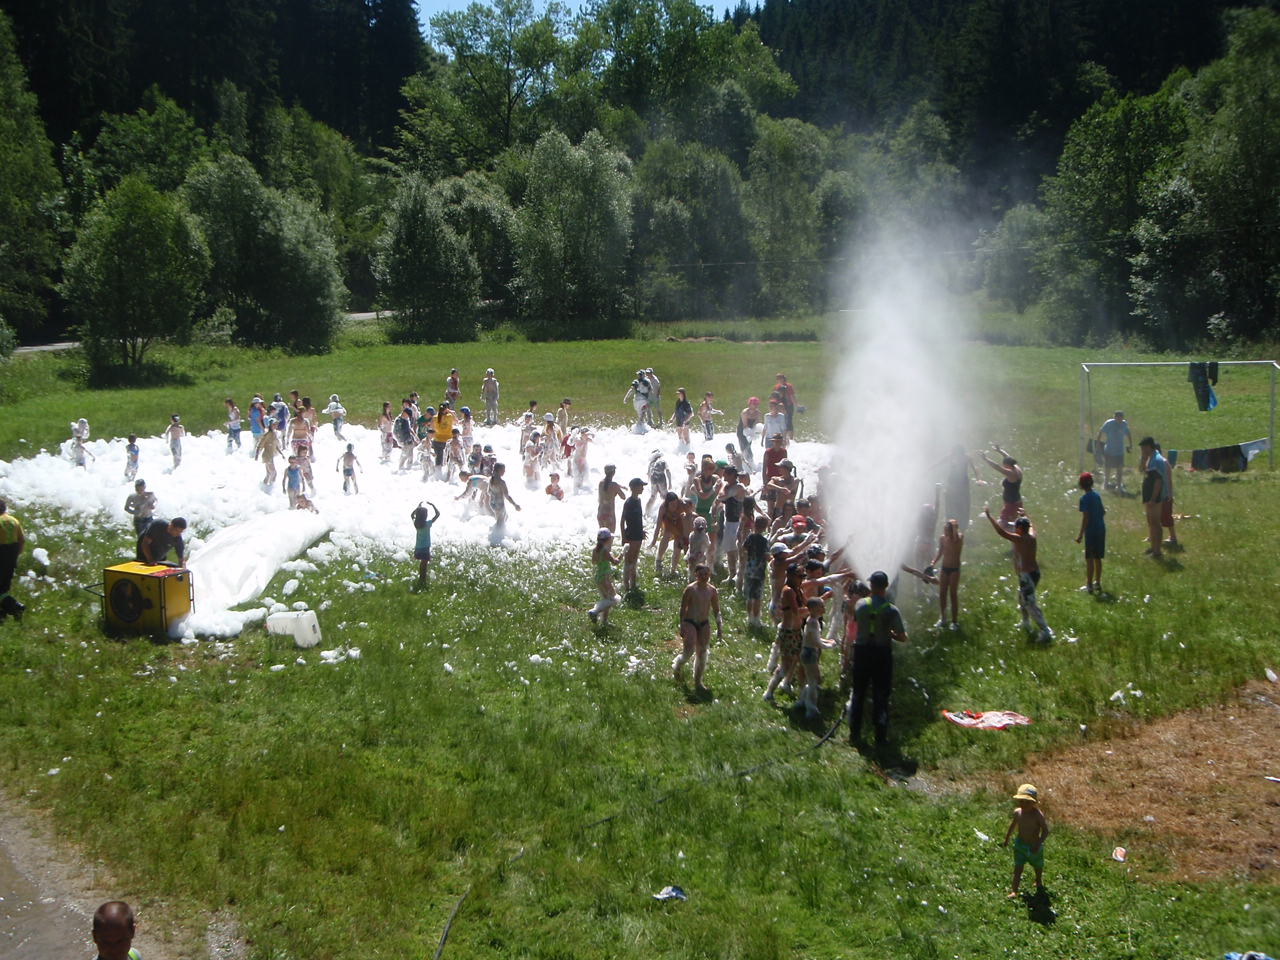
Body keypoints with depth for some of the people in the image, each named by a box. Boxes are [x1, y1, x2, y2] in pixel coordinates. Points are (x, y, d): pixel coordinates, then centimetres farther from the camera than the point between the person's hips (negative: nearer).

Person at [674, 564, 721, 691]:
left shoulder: (712, 591, 2)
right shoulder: (690, 589, -10)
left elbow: (716, 610, 11)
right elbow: (683, 609, -7)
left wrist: (719, 627, 7)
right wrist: (682, 627, -12)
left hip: (704, 624, 4)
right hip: (690, 623, -4)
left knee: (702, 653, 5)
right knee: (689, 651, -13)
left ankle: (698, 682, 17)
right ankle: (677, 665, 20)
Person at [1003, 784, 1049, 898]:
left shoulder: (1038, 815, -24)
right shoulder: (1017, 812, -10)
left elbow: (1045, 830, -20)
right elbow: (1013, 825, 9)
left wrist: (1038, 844, -29)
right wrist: (1007, 838, 18)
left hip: (1034, 846, -2)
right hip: (1020, 844, 2)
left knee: (1037, 866, 22)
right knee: (1018, 868, -2)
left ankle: (1039, 882, 51)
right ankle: (1014, 891, 0)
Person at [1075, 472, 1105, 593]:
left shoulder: (1085, 499, -16)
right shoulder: (1096, 495, 6)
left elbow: (1085, 517, -20)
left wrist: (1081, 534, -18)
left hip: (1091, 531, -7)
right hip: (1101, 529, 7)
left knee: (1089, 559, 0)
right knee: (1097, 558, 15)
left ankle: (1089, 585, 4)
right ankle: (1097, 583, 23)